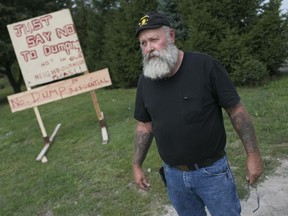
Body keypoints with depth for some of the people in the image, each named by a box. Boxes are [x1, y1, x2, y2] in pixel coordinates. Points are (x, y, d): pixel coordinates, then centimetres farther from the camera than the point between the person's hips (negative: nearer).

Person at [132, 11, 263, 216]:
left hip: (212, 170, -3)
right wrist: (137, 165, 7)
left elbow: (236, 110, -11)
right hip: (173, 175, 4)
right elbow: (144, 125, 7)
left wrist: (253, 154, -10)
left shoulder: (205, 66, -16)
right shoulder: (145, 80, -3)